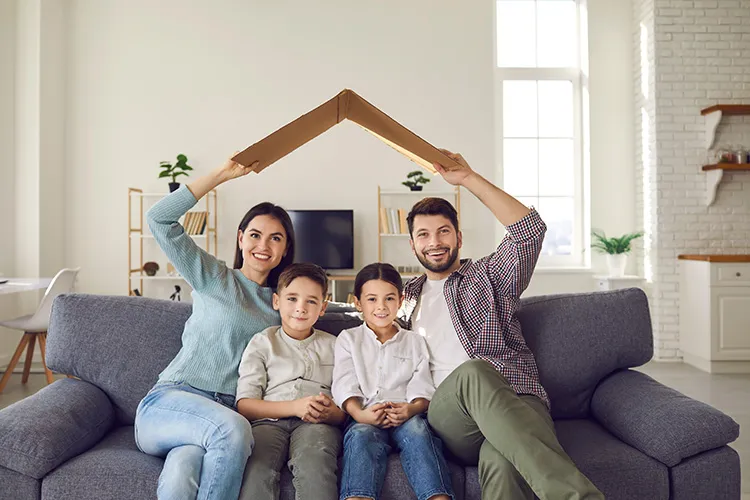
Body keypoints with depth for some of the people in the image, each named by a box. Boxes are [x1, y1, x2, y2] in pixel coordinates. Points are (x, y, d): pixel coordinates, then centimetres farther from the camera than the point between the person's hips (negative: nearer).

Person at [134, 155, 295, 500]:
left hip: (224, 417, 2)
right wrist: (224, 173, -1)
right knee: (232, 428, -37)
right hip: (170, 400, -1)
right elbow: (159, 219, 0)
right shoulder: (213, 279, 9)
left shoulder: (281, 303, 19)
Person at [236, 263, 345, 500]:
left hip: (318, 423, 1)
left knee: (314, 463, -36)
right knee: (256, 469, -35)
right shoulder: (262, 342, 17)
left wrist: (332, 413, -12)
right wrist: (294, 407, -11)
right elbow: (244, 405, 4)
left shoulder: (333, 345, 22)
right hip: (269, 421, 0)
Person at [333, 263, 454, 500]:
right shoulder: (348, 339, 21)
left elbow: (422, 387, 9)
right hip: (365, 418, 0)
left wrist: (412, 409, -15)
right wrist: (360, 413, -17)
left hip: (407, 415, 1)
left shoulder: (414, 341, 24)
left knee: (416, 428, -34)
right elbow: (345, 384, 5)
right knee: (362, 435, -35)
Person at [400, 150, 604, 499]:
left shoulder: (486, 276, 18)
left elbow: (530, 229, 2)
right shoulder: (406, 299, 28)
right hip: (446, 416, 1)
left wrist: (468, 179, -1)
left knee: (500, 460, -42)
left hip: (515, 399, -1)